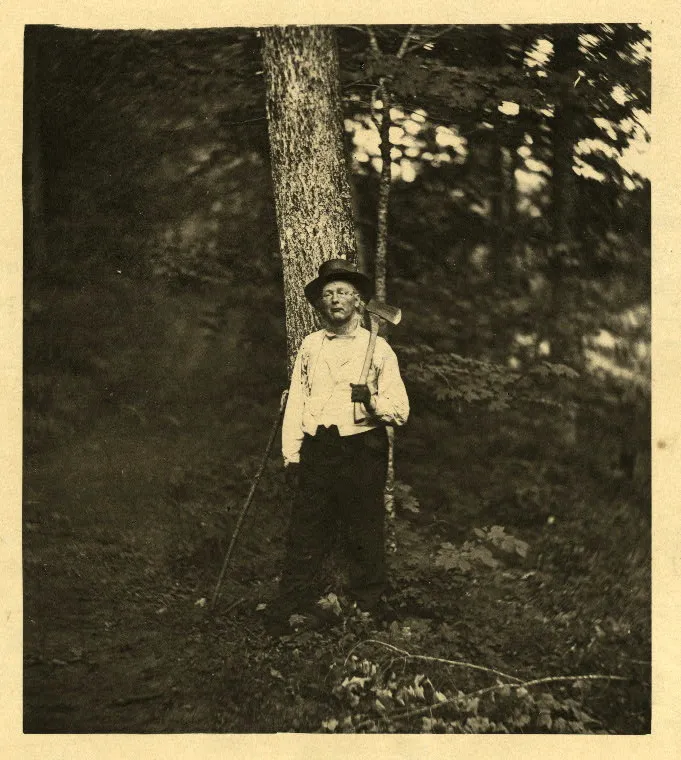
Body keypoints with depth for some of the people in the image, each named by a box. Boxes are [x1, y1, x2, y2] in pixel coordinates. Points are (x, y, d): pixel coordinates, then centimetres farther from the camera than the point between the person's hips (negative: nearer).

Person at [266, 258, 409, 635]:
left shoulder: (378, 349, 4)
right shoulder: (310, 346, 13)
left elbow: (401, 410, 1)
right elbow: (295, 404, 12)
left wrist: (372, 401, -19)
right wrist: (291, 457, 5)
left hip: (363, 451, -2)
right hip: (316, 450, 2)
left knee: (364, 536, 2)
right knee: (305, 533, 2)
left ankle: (369, 611, 14)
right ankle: (292, 610, 11)